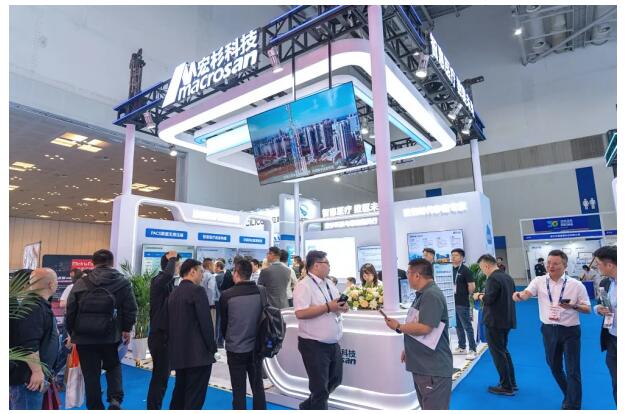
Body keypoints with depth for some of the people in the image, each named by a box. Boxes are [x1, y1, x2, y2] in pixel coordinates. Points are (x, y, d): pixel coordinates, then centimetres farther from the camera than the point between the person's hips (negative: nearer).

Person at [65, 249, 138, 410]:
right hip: (111, 335, 0)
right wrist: (127, 329, 6)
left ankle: (95, 407, 19)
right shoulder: (123, 282, -2)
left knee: (91, 375, 12)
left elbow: (70, 311, 4)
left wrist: (71, 332, 17)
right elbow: (131, 309, -6)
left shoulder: (80, 283, 1)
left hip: (84, 337, 0)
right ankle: (115, 399, 3)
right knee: (113, 366, 21)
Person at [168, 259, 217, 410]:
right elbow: (205, 321, -16)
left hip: (179, 352, 8)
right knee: (195, 396, 0)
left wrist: (177, 346, 19)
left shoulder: (173, 293, 11)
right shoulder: (197, 290, -13)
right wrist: (211, 347, -6)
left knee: (180, 391, 20)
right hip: (198, 352, -8)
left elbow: (172, 322, 14)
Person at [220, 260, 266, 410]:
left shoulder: (227, 295, -15)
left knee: (239, 390, 10)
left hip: (235, 347, -2)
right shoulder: (262, 291, -9)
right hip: (256, 346, 3)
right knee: (258, 387, 17)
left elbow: (223, 323, -1)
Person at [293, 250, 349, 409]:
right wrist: (327, 307, -26)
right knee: (320, 387, 6)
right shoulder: (304, 286, -17)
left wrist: (342, 306, -7)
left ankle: (308, 406, 42)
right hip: (314, 344, -9)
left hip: (332, 343, 9)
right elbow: (301, 313, -27)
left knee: (335, 380, 23)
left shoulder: (329, 284, 9)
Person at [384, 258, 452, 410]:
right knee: (426, 408, 20)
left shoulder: (431, 295, -21)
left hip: (434, 369, -10)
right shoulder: (422, 294, 13)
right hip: (422, 366, 10)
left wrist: (398, 327, -15)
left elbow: (424, 328, -28)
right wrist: (408, 349, 17)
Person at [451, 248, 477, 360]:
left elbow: (472, 286, -11)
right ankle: (461, 348, 26)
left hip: (463, 303, -7)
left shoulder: (465, 270, -10)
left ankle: (472, 350, 8)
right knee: (458, 326, 15)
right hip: (453, 302, 7)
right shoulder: (450, 269, 8)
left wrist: (467, 296, 1)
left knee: (467, 327, -1)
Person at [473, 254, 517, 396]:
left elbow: (489, 300, -26)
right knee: (503, 351, 21)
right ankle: (512, 383, 29)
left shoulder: (493, 278, -20)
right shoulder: (507, 277, 9)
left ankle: (507, 387, 10)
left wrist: (479, 296, -6)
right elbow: (511, 296, 16)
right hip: (506, 320, 9)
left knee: (498, 354, 2)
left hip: (494, 322, -9)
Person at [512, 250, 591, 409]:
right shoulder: (539, 281, -3)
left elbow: (587, 309, -2)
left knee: (573, 370, 4)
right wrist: (519, 295, -42)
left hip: (570, 331, -3)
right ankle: (569, 396, 45)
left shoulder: (576, 285, -7)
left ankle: (573, 405, 22)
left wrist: (573, 306, -23)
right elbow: (527, 294, -19)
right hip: (549, 330, 3)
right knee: (554, 366, 18)